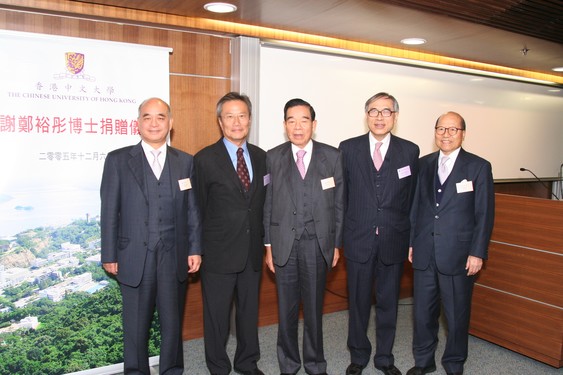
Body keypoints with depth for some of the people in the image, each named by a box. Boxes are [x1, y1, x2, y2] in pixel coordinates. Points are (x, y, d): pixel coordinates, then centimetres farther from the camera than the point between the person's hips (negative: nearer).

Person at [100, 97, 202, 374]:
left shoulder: (186, 162, 6)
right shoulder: (118, 160, 1)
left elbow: (192, 210, 6)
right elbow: (109, 212, 0)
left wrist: (195, 250, 2)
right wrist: (109, 255, -2)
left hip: (174, 257, 2)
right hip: (135, 258, -1)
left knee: (173, 323, 13)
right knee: (136, 326, 10)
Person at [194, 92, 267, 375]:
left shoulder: (260, 157, 5)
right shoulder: (205, 159, -8)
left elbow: (262, 201, 10)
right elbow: (199, 208, -4)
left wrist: (262, 238, 7)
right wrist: (200, 248, -1)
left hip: (252, 251, 4)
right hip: (219, 253, -4)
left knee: (249, 311, 18)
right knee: (217, 315, 10)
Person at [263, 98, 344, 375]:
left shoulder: (332, 156, 1)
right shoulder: (273, 157, 2)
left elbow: (339, 203, 3)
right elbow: (268, 204, 3)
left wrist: (336, 244, 2)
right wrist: (268, 245, 1)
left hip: (318, 243, 0)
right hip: (284, 243, 0)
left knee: (314, 307, 11)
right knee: (286, 308, 10)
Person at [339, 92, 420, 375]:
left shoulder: (410, 151, 1)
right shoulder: (348, 149, 0)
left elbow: (412, 198, 3)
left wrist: (410, 237, 3)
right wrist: (340, 235, 1)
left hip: (394, 241, 1)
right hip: (358, 240, 0)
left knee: (388, 303, 14)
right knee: (358, 302, 12)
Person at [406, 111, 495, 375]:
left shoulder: (479, 167, -3)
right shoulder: (424, 164, 8)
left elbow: (485, 213, -5)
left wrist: (477, 253, -9)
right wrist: (412, 241, 7)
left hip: (458, 254, -3)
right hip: (424, 253, 3)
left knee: (457, 314, 10)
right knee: (423, 311, 13)